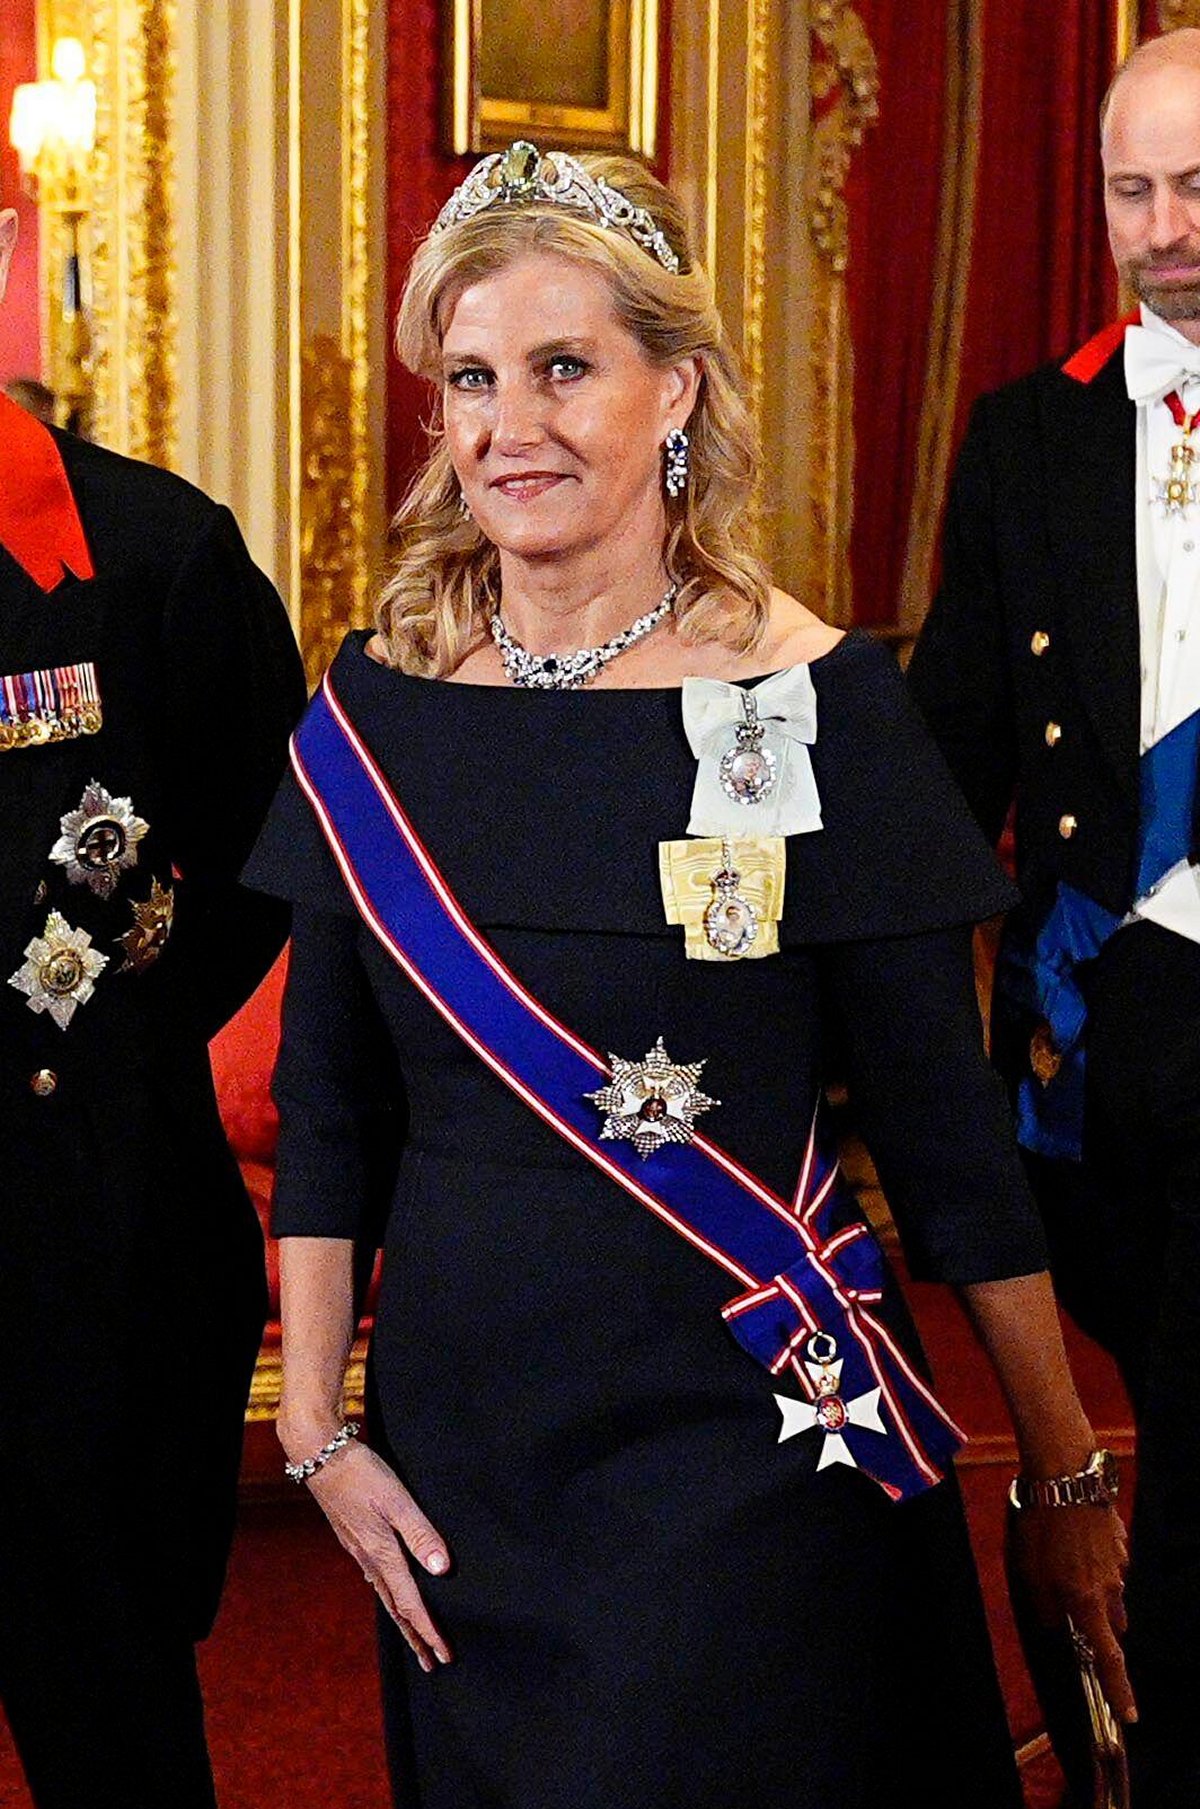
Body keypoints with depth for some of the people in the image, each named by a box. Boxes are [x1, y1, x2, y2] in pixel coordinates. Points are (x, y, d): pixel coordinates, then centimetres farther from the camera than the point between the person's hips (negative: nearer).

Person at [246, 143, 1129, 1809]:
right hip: (458, 1435, 4)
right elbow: (328, 1107, 6)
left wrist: (1069, 1483, -2)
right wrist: (317, 1430, 2)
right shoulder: (377, 708, 0)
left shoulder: (813, 704, -10)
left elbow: (944, 1126, -7)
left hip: (749, 1435, -3)